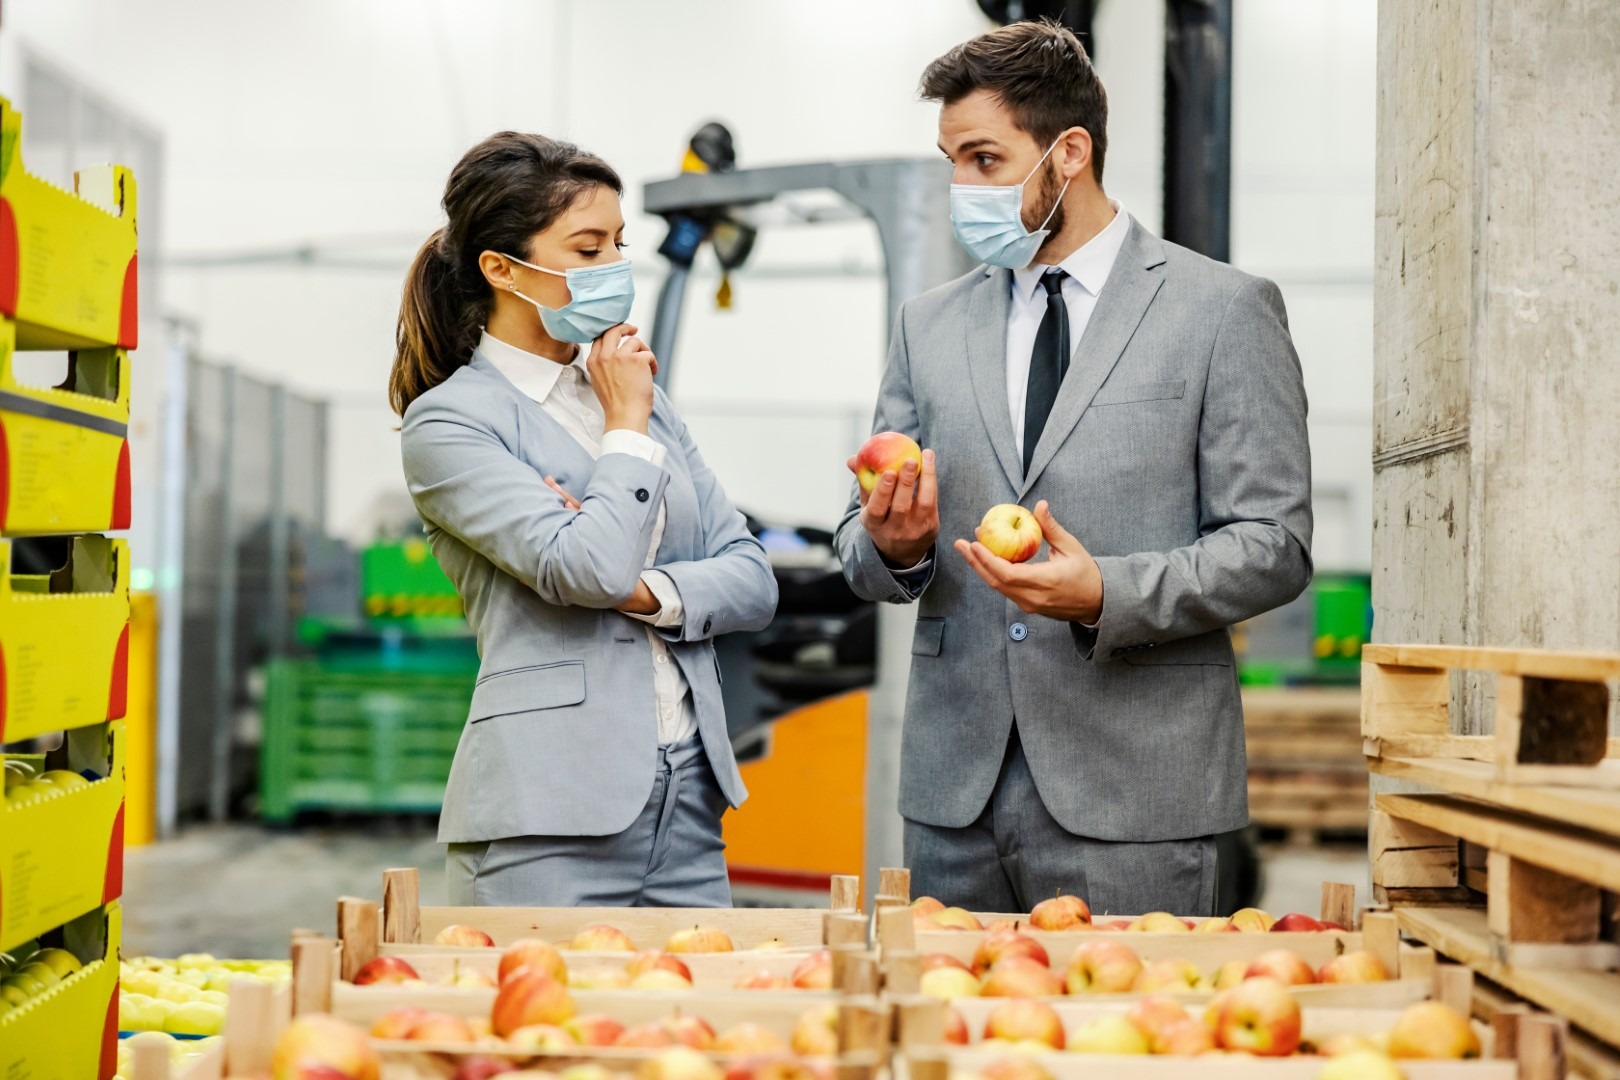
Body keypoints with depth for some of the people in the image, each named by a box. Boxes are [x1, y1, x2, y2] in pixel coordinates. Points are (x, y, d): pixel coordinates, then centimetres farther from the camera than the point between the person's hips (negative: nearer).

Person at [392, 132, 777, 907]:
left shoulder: (639, 395, 15)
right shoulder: (447, 421, -6)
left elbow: (753, 580, 9)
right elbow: (589, 570, -19)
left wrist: (640, 589, -10)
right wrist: (628, 425, -5)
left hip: (689, 796, 6)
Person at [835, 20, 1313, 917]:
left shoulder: (1226, 312, 0)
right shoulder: (929, 324, 13)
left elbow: (1274, 545, -4)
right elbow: (864, 546, 15)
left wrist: (1109, 594, -19)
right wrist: (893, 546, -9)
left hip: (1132, 787, -4)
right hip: (956, 787, 4)